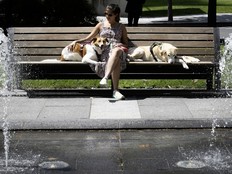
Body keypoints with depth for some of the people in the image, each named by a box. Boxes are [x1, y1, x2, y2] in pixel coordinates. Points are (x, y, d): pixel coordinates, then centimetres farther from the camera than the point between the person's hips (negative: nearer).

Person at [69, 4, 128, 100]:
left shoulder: (121, 27, 23)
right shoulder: (101, 25, 22)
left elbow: (126, 44, 22)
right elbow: (88, 38, 21)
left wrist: (122, 45, -3)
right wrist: (76, 41, 5)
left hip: (117, 50, 0)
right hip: (104, 52, 0)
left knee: (117, 51, -44)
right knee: (116, 61, -41)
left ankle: (105, 77, -55)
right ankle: (115, 90, -47)